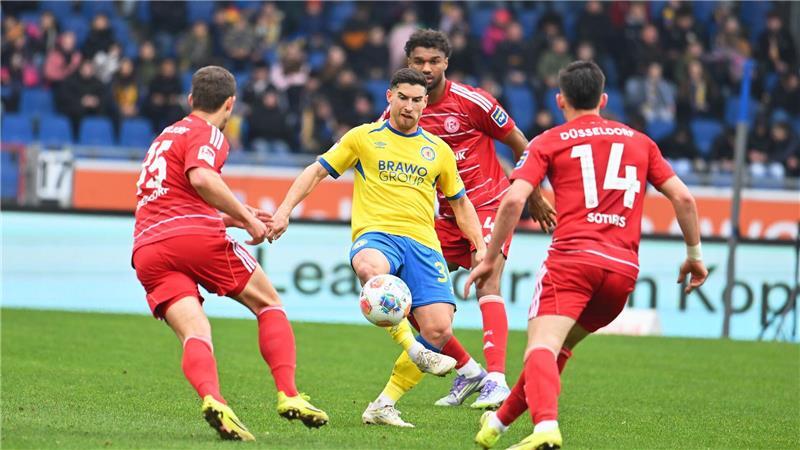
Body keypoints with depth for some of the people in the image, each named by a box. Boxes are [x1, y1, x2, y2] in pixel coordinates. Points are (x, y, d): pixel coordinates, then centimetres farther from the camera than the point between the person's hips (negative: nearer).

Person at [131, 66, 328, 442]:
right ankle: (288, 395, -5)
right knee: (270, 304, 10)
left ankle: (212, 398, -40)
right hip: (196, 237, -6)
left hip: (147, 250, 6)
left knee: (195, 332, -10)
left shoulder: (165, 136, 31)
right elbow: (201, 178, -17)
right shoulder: (207, 133, 4)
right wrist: (246, 218, -9)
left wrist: (230, 220, 39)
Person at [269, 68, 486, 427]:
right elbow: (317, 171, 14)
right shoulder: (363, 138, 12)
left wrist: (481, 247, 16)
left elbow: (460, 203, 27)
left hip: (422, 242, 3)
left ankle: (384, 404, -3)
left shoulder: (438, 150, 18)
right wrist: (285, 210, 2)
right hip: (376, 235, -3)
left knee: (439, 330, -16)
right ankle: (412, 348, -33)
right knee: (370, 269, -43)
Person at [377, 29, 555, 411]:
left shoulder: (471, 102, -13)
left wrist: (534, 197, 4)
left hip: (490, 203, -6)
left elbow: (519, 144, -2)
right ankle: (467, 370, 14)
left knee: (487, 283, -24)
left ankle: (496, 380, -32)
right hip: (447, 215, 6)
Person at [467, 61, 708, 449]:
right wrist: (694, 254, 26)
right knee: (558, 348, 23)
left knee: (541, 348, -18)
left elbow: (513, 201, -3)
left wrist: (490, 260, 4)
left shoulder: (549, 142, 10)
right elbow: (683, 198, 16)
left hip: (572, 258, -5)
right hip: (624, 268, 5)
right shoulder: (639, 141, 21)